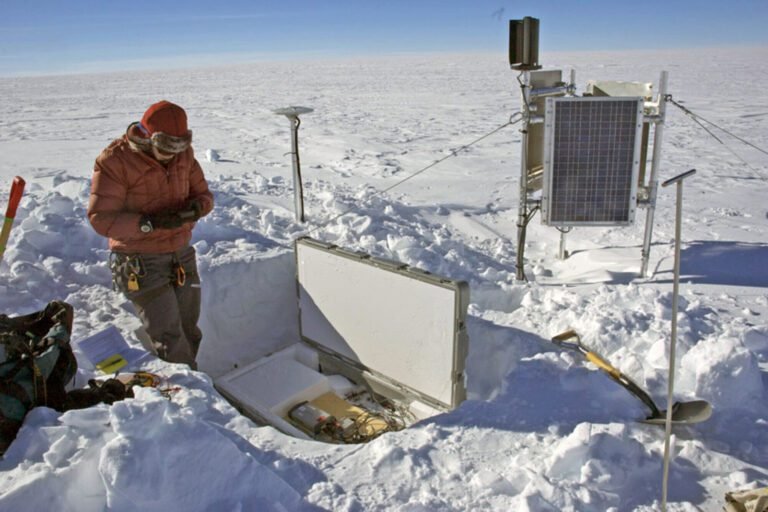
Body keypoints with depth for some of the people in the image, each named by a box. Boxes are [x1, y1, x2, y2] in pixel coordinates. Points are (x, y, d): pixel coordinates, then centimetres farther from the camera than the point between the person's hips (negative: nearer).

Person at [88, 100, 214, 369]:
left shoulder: (183, 153, 1)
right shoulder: (115, 160, -16)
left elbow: (203, 193, 8)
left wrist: (197, 207, -16)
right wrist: (149, 223, -29)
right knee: (170, 340, -7)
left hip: (181, 254, 6)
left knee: (188, 332, 15)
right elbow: (100, 218, -17)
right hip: (141, 263, -5)